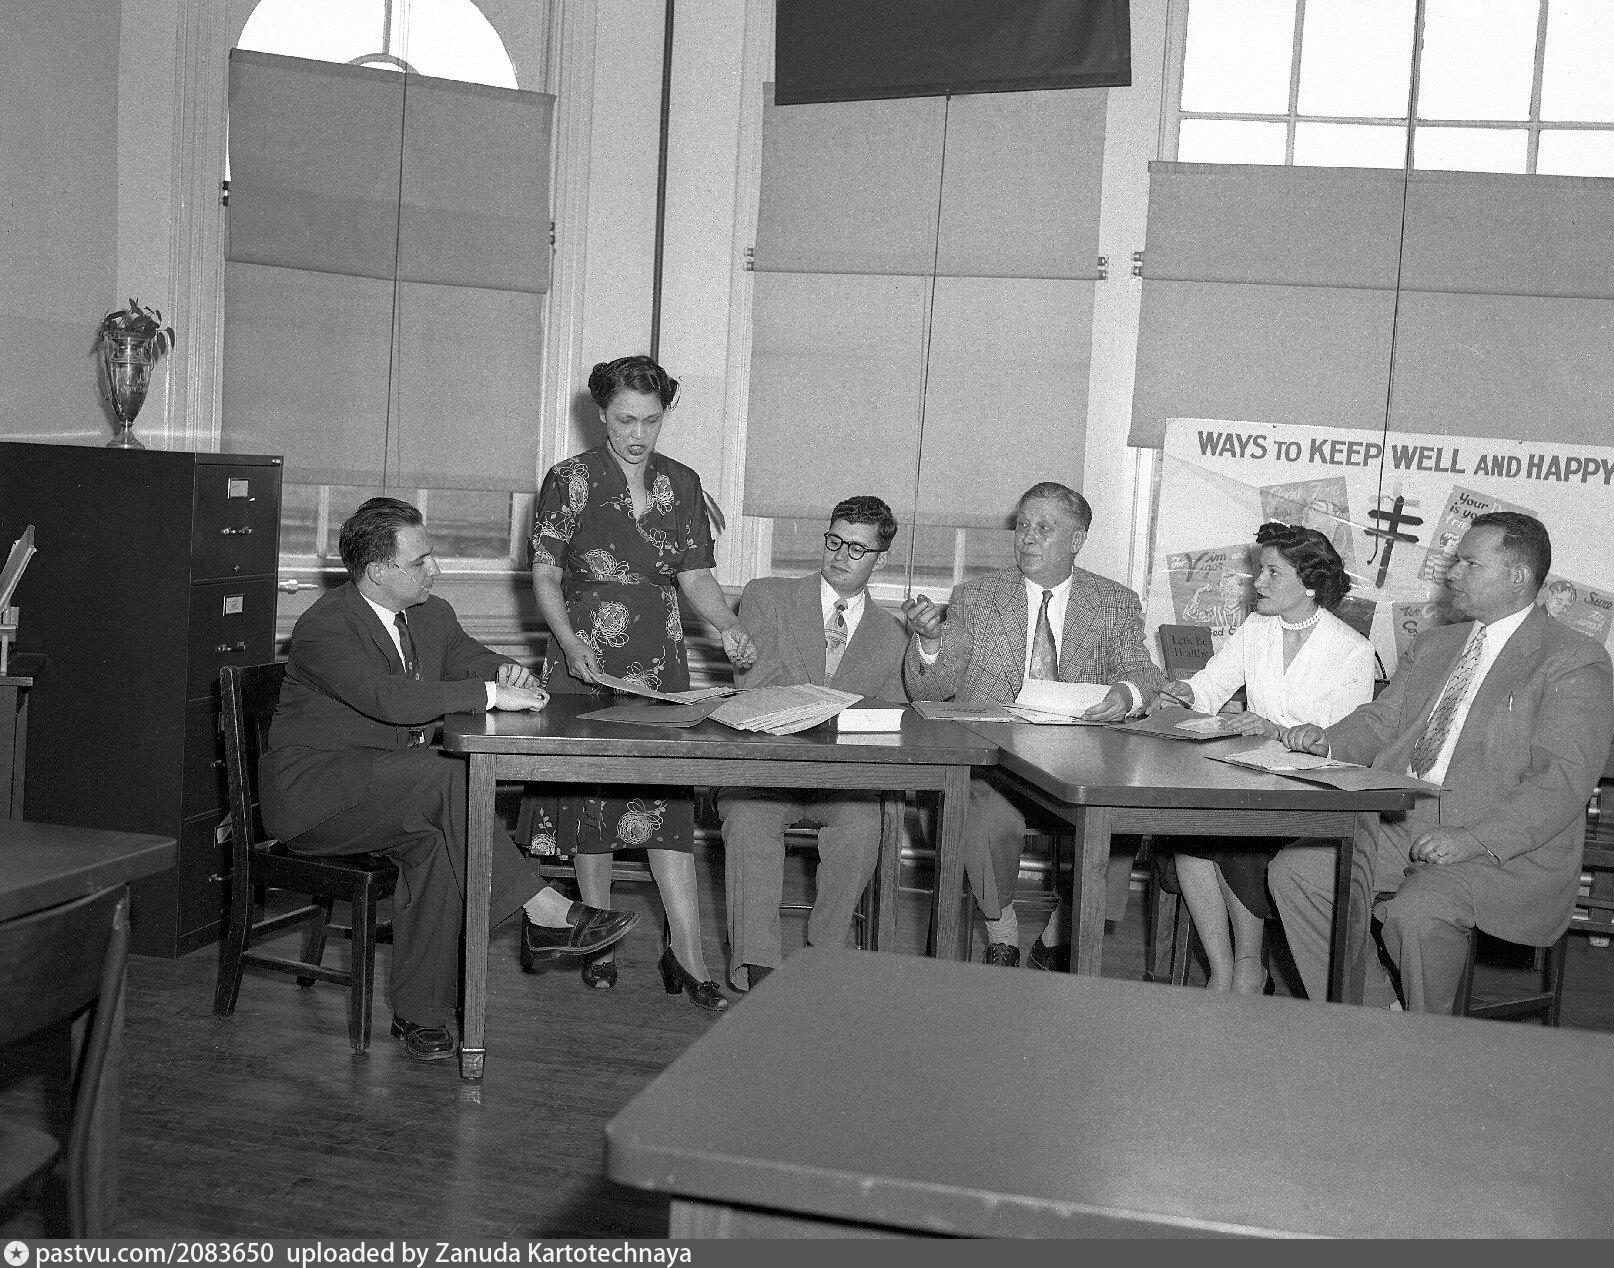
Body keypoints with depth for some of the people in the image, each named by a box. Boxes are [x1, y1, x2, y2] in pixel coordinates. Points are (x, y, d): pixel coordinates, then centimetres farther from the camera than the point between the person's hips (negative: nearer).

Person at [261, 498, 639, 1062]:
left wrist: (508, 671, -11)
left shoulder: (432, 615, 6)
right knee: (445, 775, -32)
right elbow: (389, 698, -33)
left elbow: (476, 662, 15)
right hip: (310, 790, -7)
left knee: (432, 843, -26)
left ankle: (419, 1014, -17)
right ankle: (543, 913, -29)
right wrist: (490, 694, -32)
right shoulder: (323, 628, -18)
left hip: (397, 787, 7)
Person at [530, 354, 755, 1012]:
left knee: (672, 802, -3)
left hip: (662, 666, 2)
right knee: (591, 799, 5)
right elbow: (545, 574, -2)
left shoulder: (681, 483, 7)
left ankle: (687, 956, 0)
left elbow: (695, 574, 9)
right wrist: (570, 642, -18)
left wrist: (728, 625, -9)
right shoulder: (571, 480, -3)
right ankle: (599, 940, 20)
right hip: (588, 663, -2)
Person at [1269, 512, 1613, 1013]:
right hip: (1398, 829, 7)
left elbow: (1563, 779, -15)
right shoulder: (1432, 645, 20)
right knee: (1294, 868, -12)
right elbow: (1381, 721, 20)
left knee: (1418, 913, -33)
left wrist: (1474, 839, -27)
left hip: (1508, 853, -7)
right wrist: (1327, 742, -4)